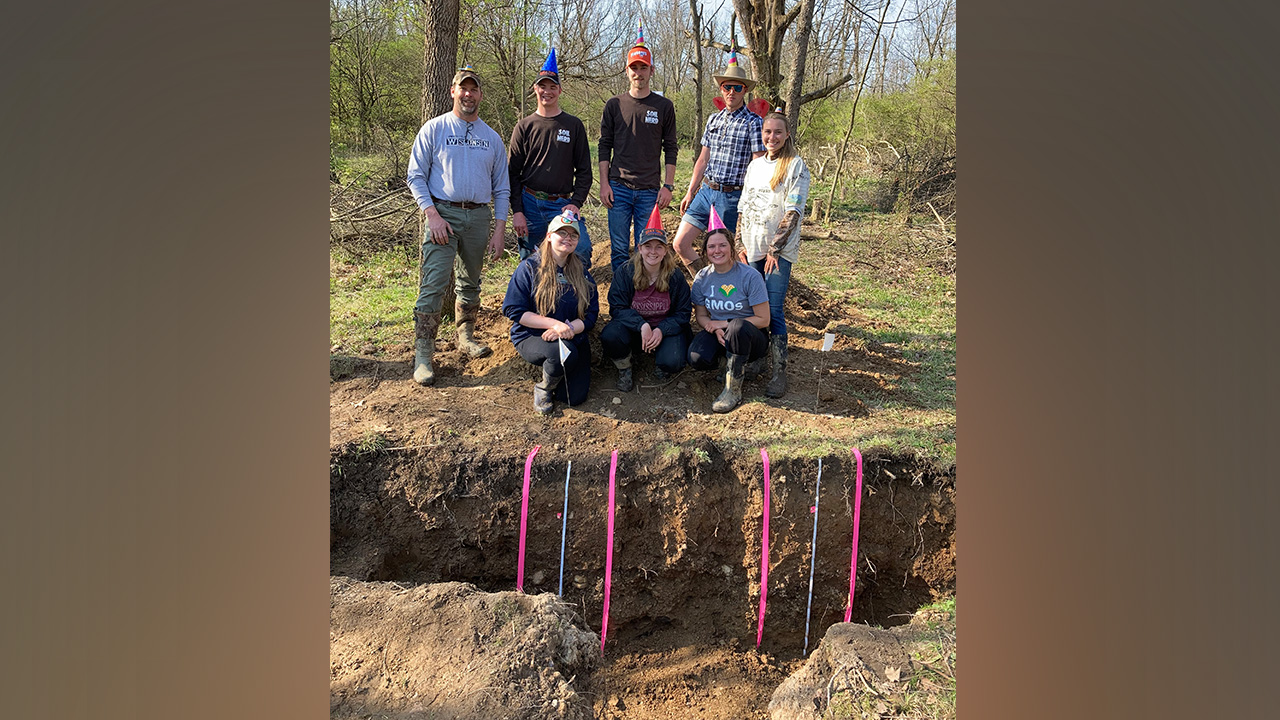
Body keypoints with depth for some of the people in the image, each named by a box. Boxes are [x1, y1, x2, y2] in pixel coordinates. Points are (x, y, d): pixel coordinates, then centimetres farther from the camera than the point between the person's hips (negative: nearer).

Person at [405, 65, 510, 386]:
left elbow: (501, 188, 13)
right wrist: (432, 215, -14)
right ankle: (423, 354, -10)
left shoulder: (492, 138, 12)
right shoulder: (434, 129, 2)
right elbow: (416, 176, -2)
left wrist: (499, 229, 5)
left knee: (471, 282, 15)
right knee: (433, 284, -12)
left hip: (479, 216, 4)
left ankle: (466, 336, 30)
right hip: (443, 213, -4)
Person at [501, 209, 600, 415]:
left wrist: (568, 328, -19)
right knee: (564, 353, -37)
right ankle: (543, 388, -6)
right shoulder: (529, 268, -5)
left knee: (576, 396, -15)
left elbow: (591, 315, 3)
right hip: (531, 337, -4)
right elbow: (513, 310, -10)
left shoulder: (582, 274, 7)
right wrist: (554, 323, -21)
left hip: (573, 339, 4)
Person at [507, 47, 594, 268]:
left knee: (582, 249, -18)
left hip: (562, 204, -1)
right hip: (529, 203, 1)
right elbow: (513, 173, 6)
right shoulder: (524, 127, 8)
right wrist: (517, 211, -5)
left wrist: (576, 203, -7)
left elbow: (584, 170, 8)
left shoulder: (574, 125, 9)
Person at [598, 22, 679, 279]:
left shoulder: (664, 107, 7)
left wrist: (668, 186, 0)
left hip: (649, 190, 0)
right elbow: (604, 146, 8)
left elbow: (670, 149, 8)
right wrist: (604, 183, 0)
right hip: (618, 188, 0)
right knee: (619, 249, 2)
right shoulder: (614, 105, 7)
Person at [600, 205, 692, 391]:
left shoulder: (675, 276, -8)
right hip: (633, 326, 0)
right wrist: (641, 325, -29)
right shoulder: (625, 272, -9)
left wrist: (661, 330, -23)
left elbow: (682, 314, -4)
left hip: (666, 329, 0)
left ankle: (659, 361, 13)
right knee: (610, 336, -32)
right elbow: (617, 308, -11)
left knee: (672, 363, -29)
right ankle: (624, 369, 1)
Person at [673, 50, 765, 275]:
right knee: (680, 243, 3)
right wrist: (690, 193, 16)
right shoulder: (714, 119, 13)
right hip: (706, 191, 6)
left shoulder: (753, 122, -6)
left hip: (732, 196, -6)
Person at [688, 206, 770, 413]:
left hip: (750, 337, -3)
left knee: (738, 326, -39)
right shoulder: (702, 278, -2)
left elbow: (763, 319, -13)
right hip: (718, 332, 3)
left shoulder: (749, 276, -15)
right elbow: (701, 315, 6)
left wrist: (725, 324, -17)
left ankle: (734, 388, -21)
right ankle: (735, 364, 6)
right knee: (697, 358, -28)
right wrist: (717, 331, -17)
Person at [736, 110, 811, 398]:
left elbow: (793, 211, -10)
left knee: (773, 309, -11)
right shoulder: (755, 165, 15)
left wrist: (775, 248, -15)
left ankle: (780, 371, -6)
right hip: (752, 247, 5)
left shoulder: (796, 165, -3)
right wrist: (740, 244, 9)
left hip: (780, 249, -5)